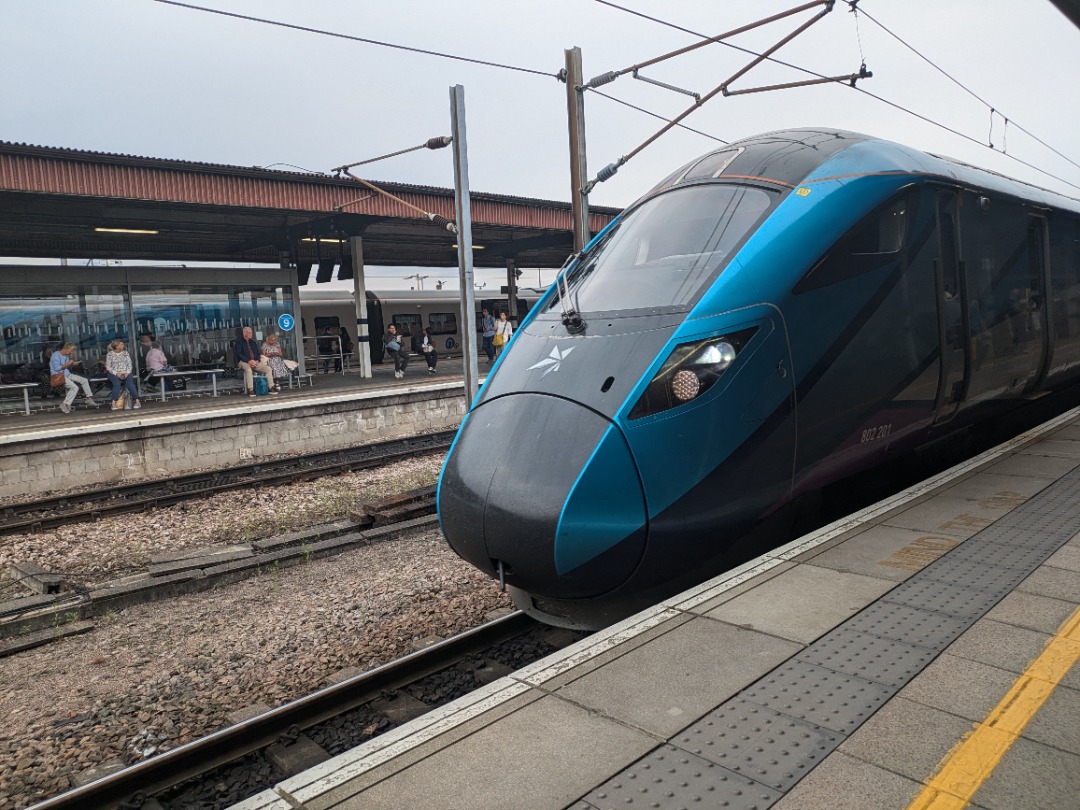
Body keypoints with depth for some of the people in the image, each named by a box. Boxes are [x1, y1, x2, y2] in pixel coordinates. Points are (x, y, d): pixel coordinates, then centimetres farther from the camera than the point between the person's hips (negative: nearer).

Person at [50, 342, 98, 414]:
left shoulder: (67, 355, 13)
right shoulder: (56, 355, -13)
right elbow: (57, 368, -20)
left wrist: (71, 364, 1)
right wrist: (67, 364, -15)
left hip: (67, 374, 9)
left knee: (84, 380, 1)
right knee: (75, 387, -26)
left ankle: (90, 400, 3)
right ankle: (65, 405, -22)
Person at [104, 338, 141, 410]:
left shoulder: (125, 353, 12)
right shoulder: (109, 354, 4)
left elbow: (129, 364, 7)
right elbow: (108, 367, 0)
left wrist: (127, 372, -11)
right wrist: (116, 373, -15)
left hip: (125, 372, 2)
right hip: (114, 373, -2)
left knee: (129, 382, -29)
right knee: (117, 383, -33)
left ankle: (137, 401, -32)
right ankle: (114, 403, -32)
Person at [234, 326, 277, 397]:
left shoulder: (253, 342, 21)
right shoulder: (239, 342, 2)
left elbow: (258, 353, 17)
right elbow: (238, 354, -9)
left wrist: (257, 360, -5)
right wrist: (249, 361, -20)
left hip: (255, 362, 6)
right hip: (243, 362, -6)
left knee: (268, 368, -13)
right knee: (248, 369, -39)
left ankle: (271, 387, -14)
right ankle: (250, 390, -40)